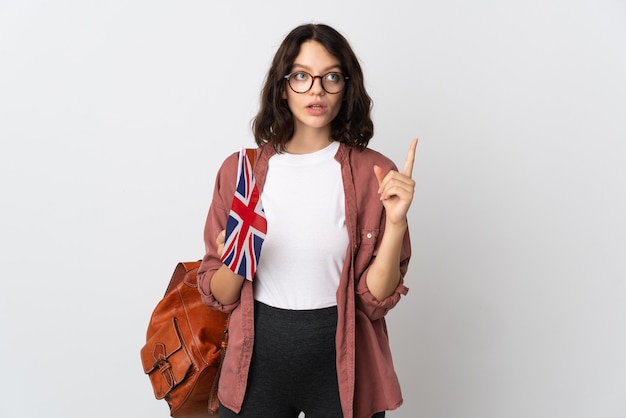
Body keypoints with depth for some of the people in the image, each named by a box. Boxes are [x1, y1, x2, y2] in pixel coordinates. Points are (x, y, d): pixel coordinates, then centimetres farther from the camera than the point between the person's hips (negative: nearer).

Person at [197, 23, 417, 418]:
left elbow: (375, 298, -9)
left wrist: (395, 222, -22)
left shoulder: (374, 174, -7)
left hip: (342, 360, -1)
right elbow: (219, 296, 1)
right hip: (257, 360, 2)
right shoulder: (239, 170, -4)